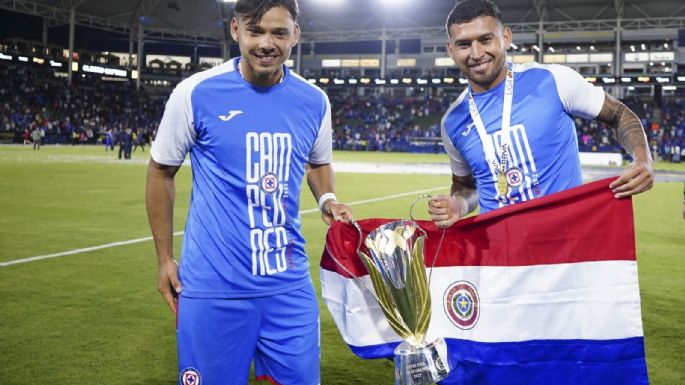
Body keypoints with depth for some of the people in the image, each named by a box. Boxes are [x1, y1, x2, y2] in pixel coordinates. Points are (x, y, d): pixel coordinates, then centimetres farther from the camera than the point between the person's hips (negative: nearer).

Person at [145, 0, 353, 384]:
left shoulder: (314, 101, 1)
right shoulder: (195, 93, -8)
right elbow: (161, 171, 4)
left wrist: (327, 199, 0)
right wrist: (165, 258, 5)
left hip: (290, 285, 3)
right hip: (212, 288, -3)